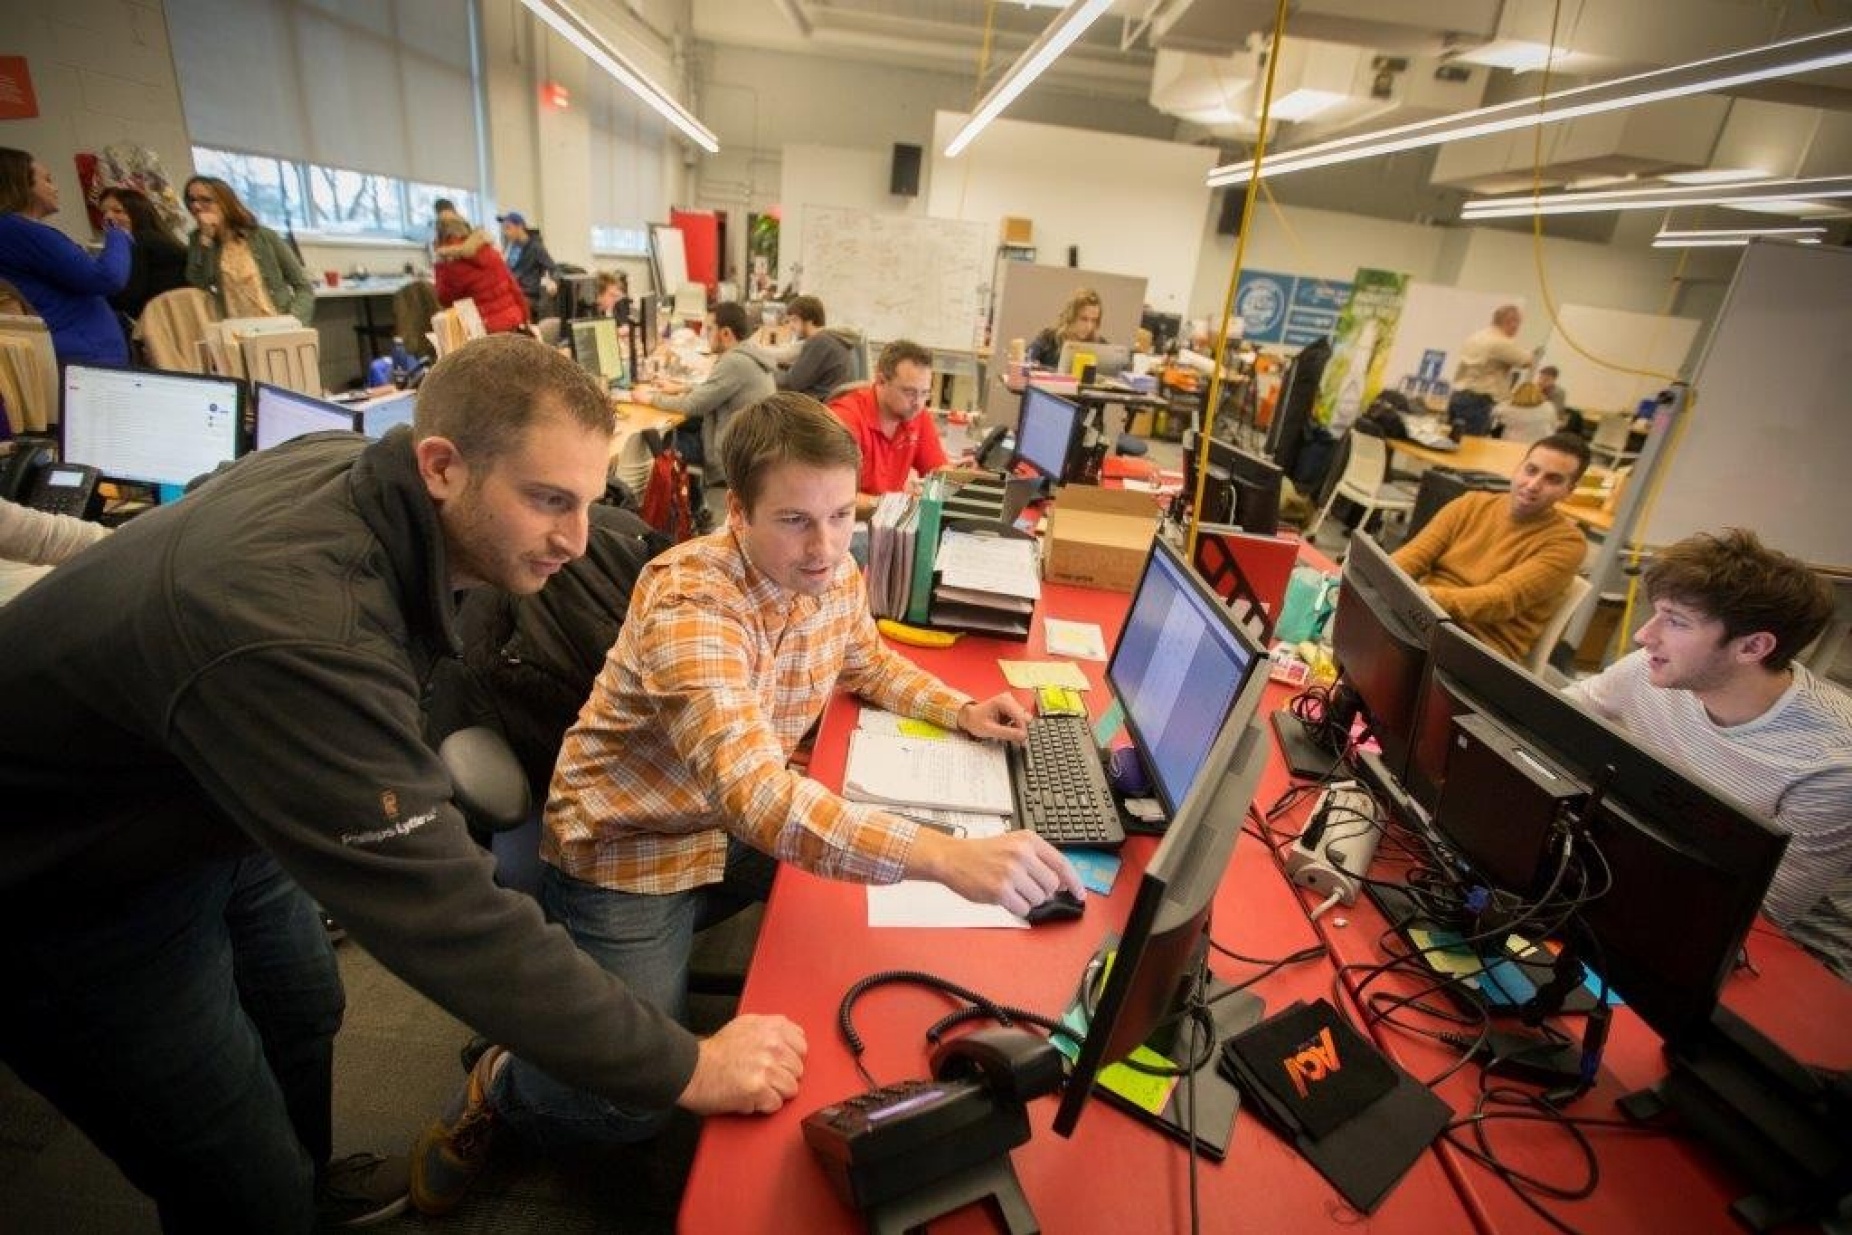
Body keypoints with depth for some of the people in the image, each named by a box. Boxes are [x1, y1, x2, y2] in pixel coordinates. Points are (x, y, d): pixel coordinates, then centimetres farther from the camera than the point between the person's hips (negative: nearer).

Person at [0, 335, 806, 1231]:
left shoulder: (353, 467, -15)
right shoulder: (300, 637, -42)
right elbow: (447, 917, -40)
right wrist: (684, 1069, -33)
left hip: (202, 802, 8)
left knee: (305, 1018, 25)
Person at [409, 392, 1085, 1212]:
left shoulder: (834, 575, -9)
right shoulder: (689, 606, -34)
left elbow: (869, 663, 13)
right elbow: (756, 797, -46)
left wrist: (960, 711, -5)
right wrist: (946, 857, -57)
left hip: (743, 822, 7)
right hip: (630, 845, -7)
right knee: (632, 1105, -12)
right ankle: (497, 1087, 23)